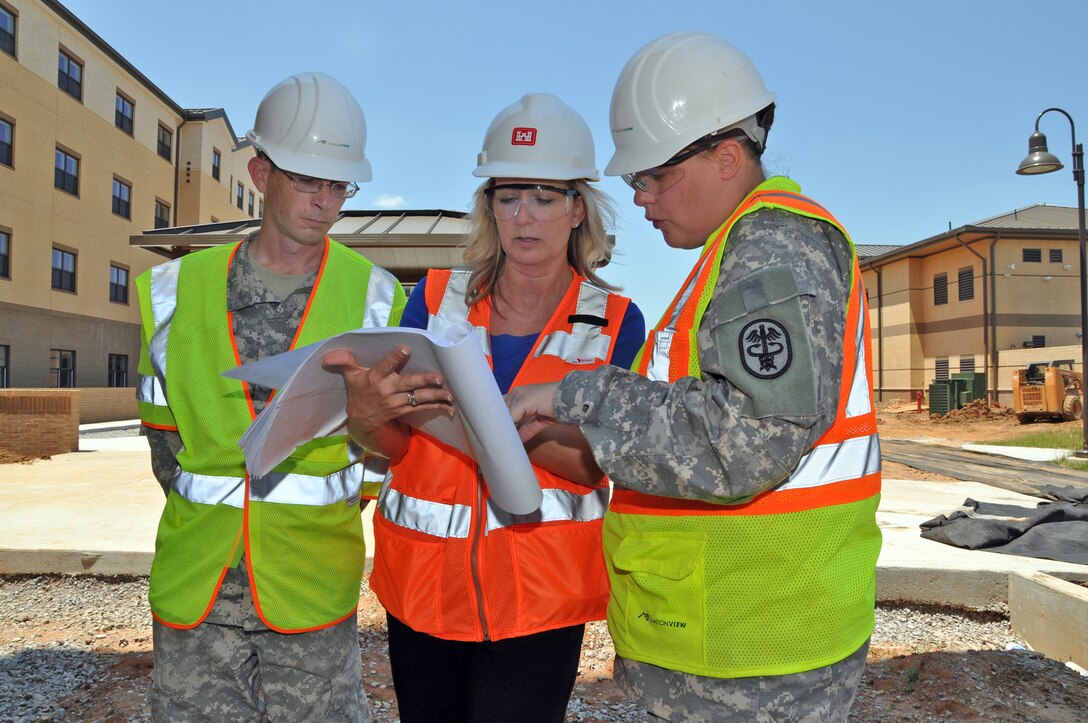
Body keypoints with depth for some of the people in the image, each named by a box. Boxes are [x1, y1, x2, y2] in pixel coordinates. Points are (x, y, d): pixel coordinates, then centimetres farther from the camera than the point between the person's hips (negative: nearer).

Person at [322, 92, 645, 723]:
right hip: (422, 578, 2)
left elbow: (597, 466, -12)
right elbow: (398, 446, -2)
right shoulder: (436, 297, 2)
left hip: (539, 593, -2)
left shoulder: (616, 321, -3)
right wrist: (368, 415, -26)